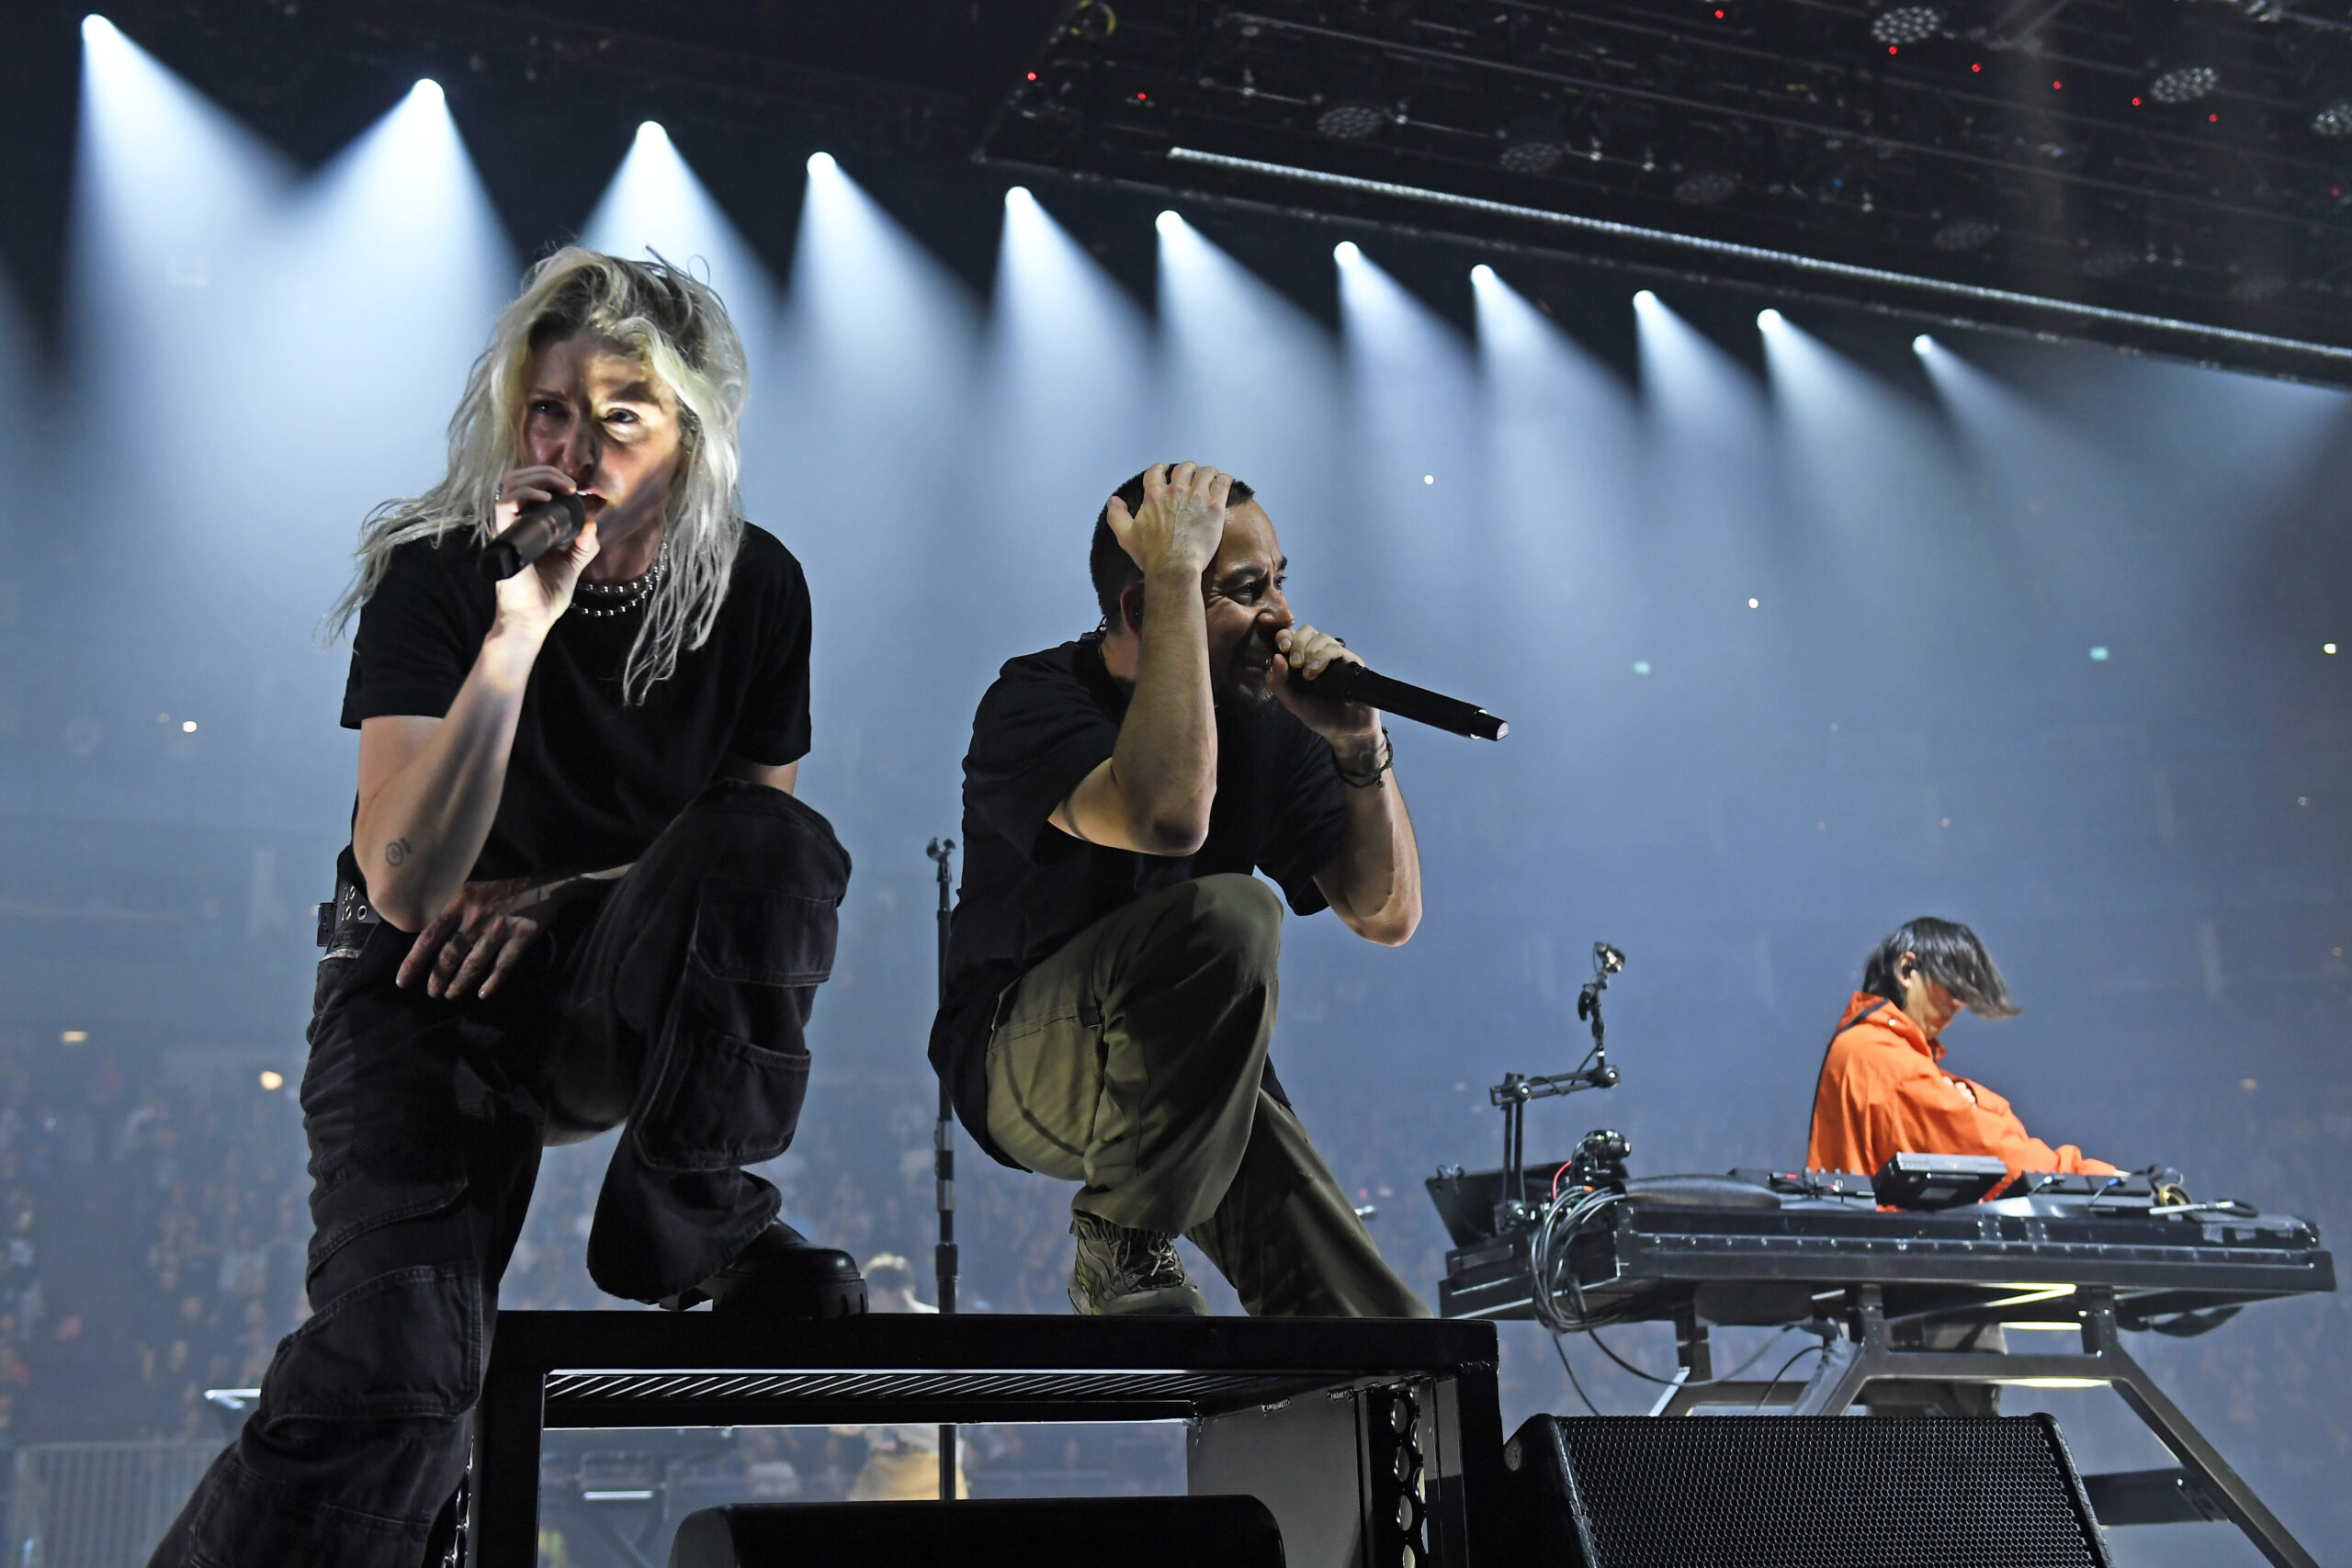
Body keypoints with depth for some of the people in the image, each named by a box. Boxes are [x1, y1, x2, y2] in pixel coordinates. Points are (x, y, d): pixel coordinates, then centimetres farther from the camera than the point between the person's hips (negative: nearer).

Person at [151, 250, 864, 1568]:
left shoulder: (755, 589, -5)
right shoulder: (438, 577, -14)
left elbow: (759, 843, 4)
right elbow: (403, 882, -24)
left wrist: (555, 897, -12)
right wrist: (517, 633, -33)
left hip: (626, 1000, 4)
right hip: (432, 994, -3)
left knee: (777, 844, -28)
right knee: (393, 1360, -29)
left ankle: (685, 1220, -12)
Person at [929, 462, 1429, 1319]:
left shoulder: (1264, 719, 2)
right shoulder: (1035, 700, -15)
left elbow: (1388, 915, 1)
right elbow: (1169, 816, -37)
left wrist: (1359, 743, -15)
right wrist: (1176, 576, -30)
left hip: (1187, 1071, 5)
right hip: (1026, 1061, -4)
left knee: (1377, 1316, -14)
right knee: (1227, 913, -34)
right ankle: (1120, 1248, -15)